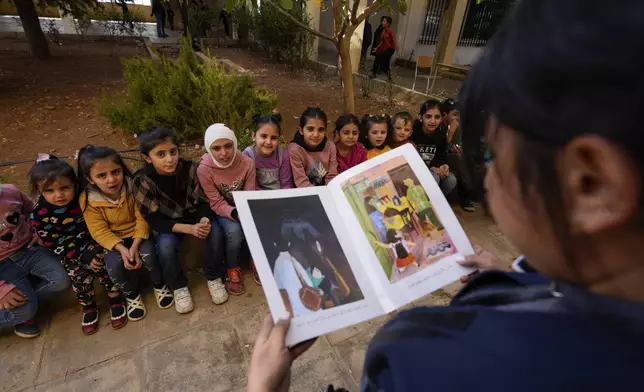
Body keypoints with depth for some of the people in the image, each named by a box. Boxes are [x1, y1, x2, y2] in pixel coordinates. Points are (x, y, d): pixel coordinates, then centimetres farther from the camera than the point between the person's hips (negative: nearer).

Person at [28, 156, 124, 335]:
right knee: (78, 273, -21)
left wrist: (93, 251, -14)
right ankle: (88, 307, 5)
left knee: (99, 261, -26)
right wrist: (84, 258, -22)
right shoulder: (38, 215, -17)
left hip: (92, 241, 0)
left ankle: (115, 298, -6)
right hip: (68, 252, 1)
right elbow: (55, 245, -13)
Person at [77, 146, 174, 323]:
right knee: (114, 265, -26)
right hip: (114, 240, 1)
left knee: (149, 253, -29)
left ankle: (159, 285, 3)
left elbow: (143, 219, -17)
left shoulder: (133, 187, -18)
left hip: (139, 234, -1)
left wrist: (135, 246, -29)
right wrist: (121, 249, -32)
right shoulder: (88, 200, -16)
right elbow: (99, 231, -16)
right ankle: (132, 295, 6)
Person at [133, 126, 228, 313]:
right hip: (166, 224, -1)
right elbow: (154, 220, -21)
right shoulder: (141, 181, -22)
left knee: (215, 231, -27)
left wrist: (205, 220, -33)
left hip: (194, 216, 1)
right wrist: (190, 229, -33)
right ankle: (178, 287, -2)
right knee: (166, 245, -31)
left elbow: (202, 201, -10)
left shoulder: (188, 168, -17)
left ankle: (214, 277, -3)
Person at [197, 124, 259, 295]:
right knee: (234, 230, -31)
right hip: (222, 211, -2)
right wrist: (235, 213, -39)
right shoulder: (204, 170, -22)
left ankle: (256, 261, 3)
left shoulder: (247, 163, -17)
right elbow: (217, 204, -20)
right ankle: (232, 269, -2)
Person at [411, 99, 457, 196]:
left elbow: (441, 156, 6)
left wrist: (443, 166, -20)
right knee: (434, 178, -31)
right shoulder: (413, 132, -19)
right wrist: (431, 167, -25)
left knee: (451, 180, -17)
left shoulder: (441, 133, 0)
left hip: (434, 169, 6)